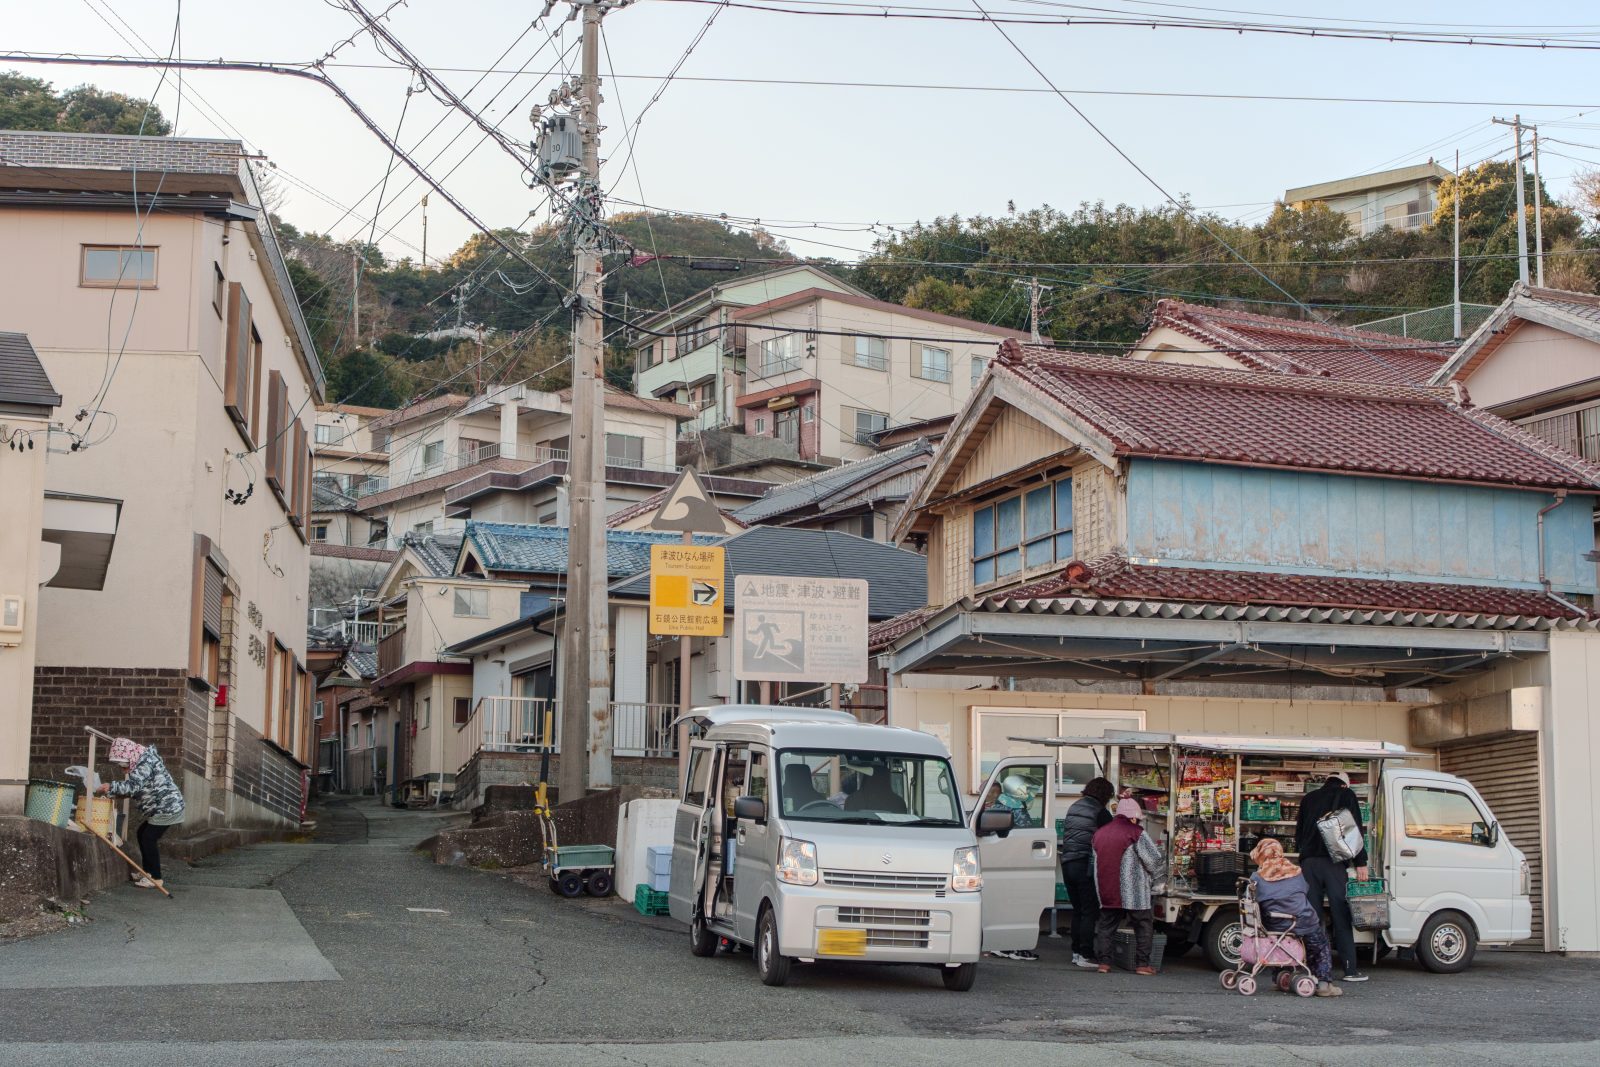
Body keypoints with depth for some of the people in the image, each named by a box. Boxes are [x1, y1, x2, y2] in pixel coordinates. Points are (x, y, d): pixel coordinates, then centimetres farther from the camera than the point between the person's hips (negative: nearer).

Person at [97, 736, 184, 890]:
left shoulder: (145, 762, -18)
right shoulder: (142, 759, 14)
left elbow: (133, 786, -29)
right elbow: (135, 787, 16)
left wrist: (111, 787, -26)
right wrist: (116, 793, 4)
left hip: (167, 807, -11)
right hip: (162, 807, 11)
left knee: (148, 838, -9)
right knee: (142, 833, 16)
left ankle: (156, 879, -6)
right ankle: (147, 872, 24)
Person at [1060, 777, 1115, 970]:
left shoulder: (1073, 808, 15)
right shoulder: (1100, 812, -7)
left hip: (1067, 863, 7)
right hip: (1086, 865, -7)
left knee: (1078, 910, 15)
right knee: (1090, 911, -4)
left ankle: (1076, 953, 16)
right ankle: (1085, 955, -9)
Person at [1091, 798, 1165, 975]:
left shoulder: (1100, 833, 13)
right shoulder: (1136, 833, -8)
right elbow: (1154, 859, -7)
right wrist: (1152, 879, 12)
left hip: (1106, 892, 5)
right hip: (1133, 893, -5)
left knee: (1106, 925, 12)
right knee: (1144, 926, 5)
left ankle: (1103, 962, 5)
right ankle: (1142, 963, 1)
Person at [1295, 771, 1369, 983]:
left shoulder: (1309, 798, 18)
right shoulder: (1346, 795, 5)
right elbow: (1356, 830, -3)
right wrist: (1361, 862, -4)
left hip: (1309, 862, 3)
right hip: (1333, 862, -3)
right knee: (1341, 915, -2)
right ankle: (1350, 969, -4)